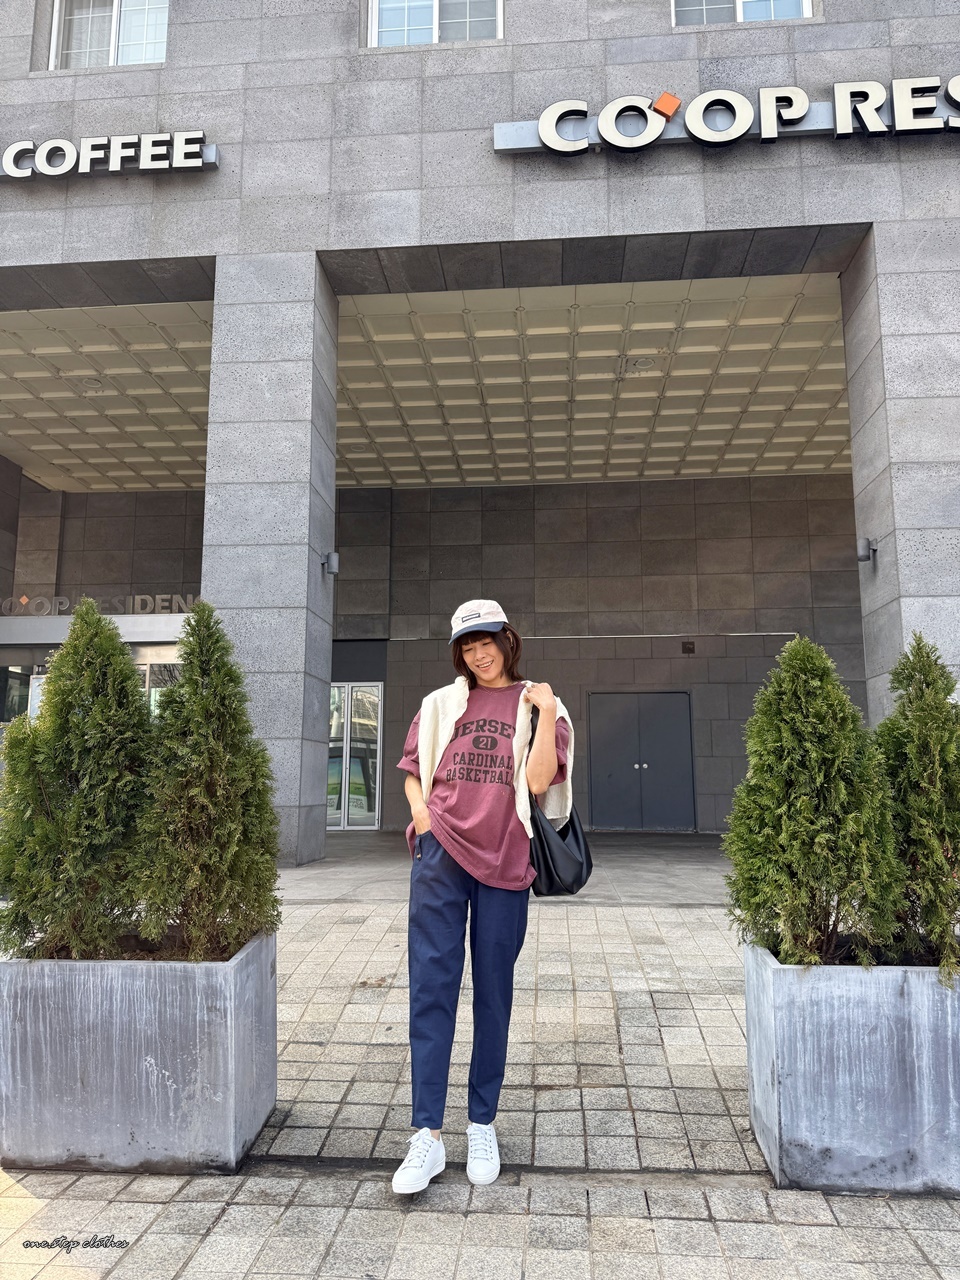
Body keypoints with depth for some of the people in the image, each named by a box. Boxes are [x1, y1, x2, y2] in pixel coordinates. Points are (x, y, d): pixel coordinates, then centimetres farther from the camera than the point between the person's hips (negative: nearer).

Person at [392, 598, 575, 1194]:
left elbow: (538, 780, -6)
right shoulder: (441, 704, 12)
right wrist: (420, 811, 1)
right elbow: (412, 770, 19)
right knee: (431, 986, -2)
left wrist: (547, 711, -11)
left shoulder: (539, 706, 7)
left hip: (504, 859, -1)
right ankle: (428, 1135, 5)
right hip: (441, 854, 1)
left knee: (494, 992, 8)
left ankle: (483, 1126, 23)